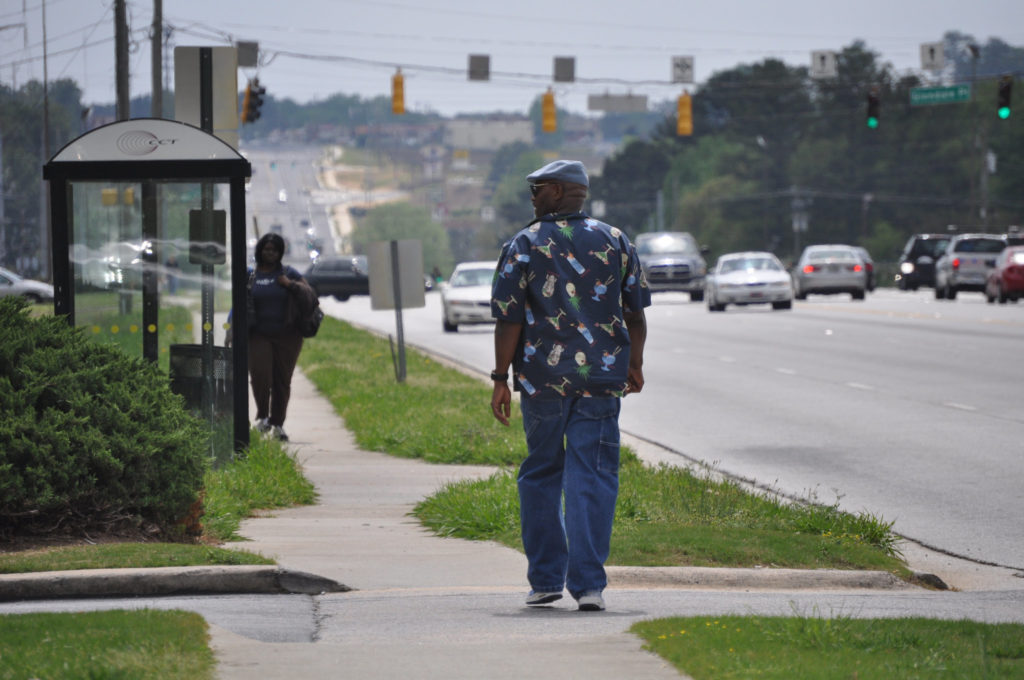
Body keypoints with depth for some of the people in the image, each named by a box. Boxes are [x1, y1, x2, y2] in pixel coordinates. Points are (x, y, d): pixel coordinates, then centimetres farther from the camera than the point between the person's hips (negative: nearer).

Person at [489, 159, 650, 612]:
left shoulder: (524, 246, -3)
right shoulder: (615, 242, 6)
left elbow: (509, 320, -7)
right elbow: (635, 311, 9)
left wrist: (501, 379, -2)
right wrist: (634, 365, 20)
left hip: (542, 377, -1)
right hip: (602, 379, 1)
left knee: (541, 474, 14)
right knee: (592, 478, 0)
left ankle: (546, 579, 16)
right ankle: (588, 583, -9)